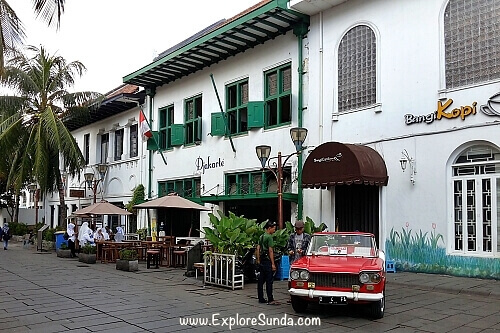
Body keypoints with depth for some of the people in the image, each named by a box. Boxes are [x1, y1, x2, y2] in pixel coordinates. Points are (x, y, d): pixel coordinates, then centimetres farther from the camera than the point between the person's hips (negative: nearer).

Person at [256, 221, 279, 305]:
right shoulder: (269, 237, -13)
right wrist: (273, 264, -15)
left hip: (262, 261, 9)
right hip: (267, 261, -9)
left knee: (261, 280, 11)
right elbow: (270, 251, -16)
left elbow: (258, 249, 15)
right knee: (269, 281, -7)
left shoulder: (261, 237, 14)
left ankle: (261, 299, 16)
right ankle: (270, 300, -7)